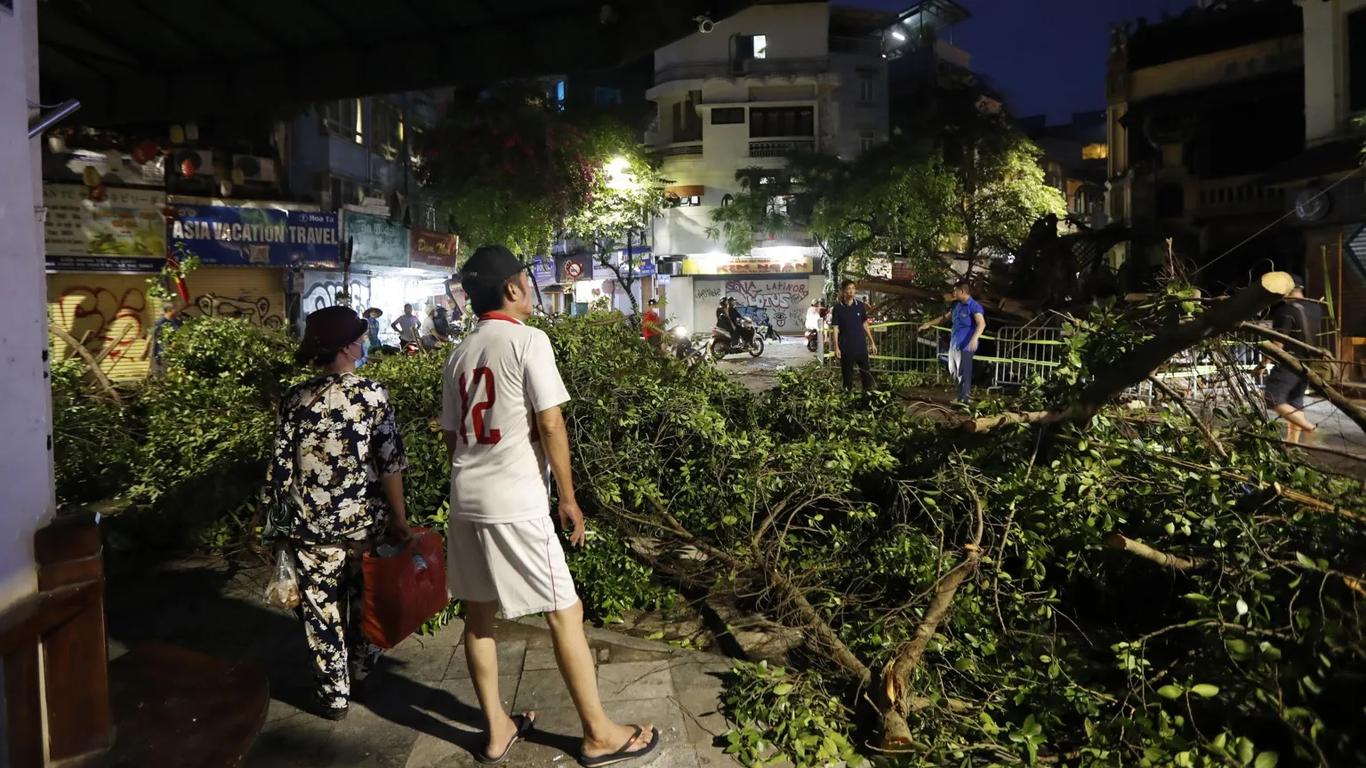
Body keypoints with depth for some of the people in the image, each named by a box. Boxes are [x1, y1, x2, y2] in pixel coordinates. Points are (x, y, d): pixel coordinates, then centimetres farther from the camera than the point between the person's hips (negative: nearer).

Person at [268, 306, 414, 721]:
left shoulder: (295, 400, -3)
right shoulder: (372, 393, -10)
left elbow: (280, 471, 0)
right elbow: (390, 464, -12)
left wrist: (292, 514, 15)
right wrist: (399, 518, -4)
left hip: (312, 527, 1)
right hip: (365, 521, -1)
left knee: (322, 609, 12)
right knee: (365, 597, 22)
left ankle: (334, 695, 22)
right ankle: (360, 668, 40)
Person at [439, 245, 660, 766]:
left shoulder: (459, 354, 12)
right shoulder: (528, 340, -9)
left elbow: (451, 434, 16)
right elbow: (550, 424, -13)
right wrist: (568, 498, -5)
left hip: (467, 500, 8)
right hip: (515, 502, -7)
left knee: (478, 613, 14)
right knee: (565, 612, 3)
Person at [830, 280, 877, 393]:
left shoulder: (860, 306, 4)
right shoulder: (838, 308, -4)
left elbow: (865, 324, 11)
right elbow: (835, 328, -5)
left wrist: (872, 342, 11)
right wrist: (836, 347, -12)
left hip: (861, 346, 2)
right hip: (846, 348, -2)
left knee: (866, 372, 3)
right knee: (847, 373, 5)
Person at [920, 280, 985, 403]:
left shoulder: (974, 306, -14)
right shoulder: (956, 305, 13)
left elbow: (981, 323, -26)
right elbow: (945, 317, 28)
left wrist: (974, 339, -40)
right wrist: (929, 324, 29)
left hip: (965, 345, -9)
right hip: (954, 343, 9)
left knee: (963, 372, -4)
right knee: (953, 371, 17)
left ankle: (963, 399, 5)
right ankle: (967, 391, 31)